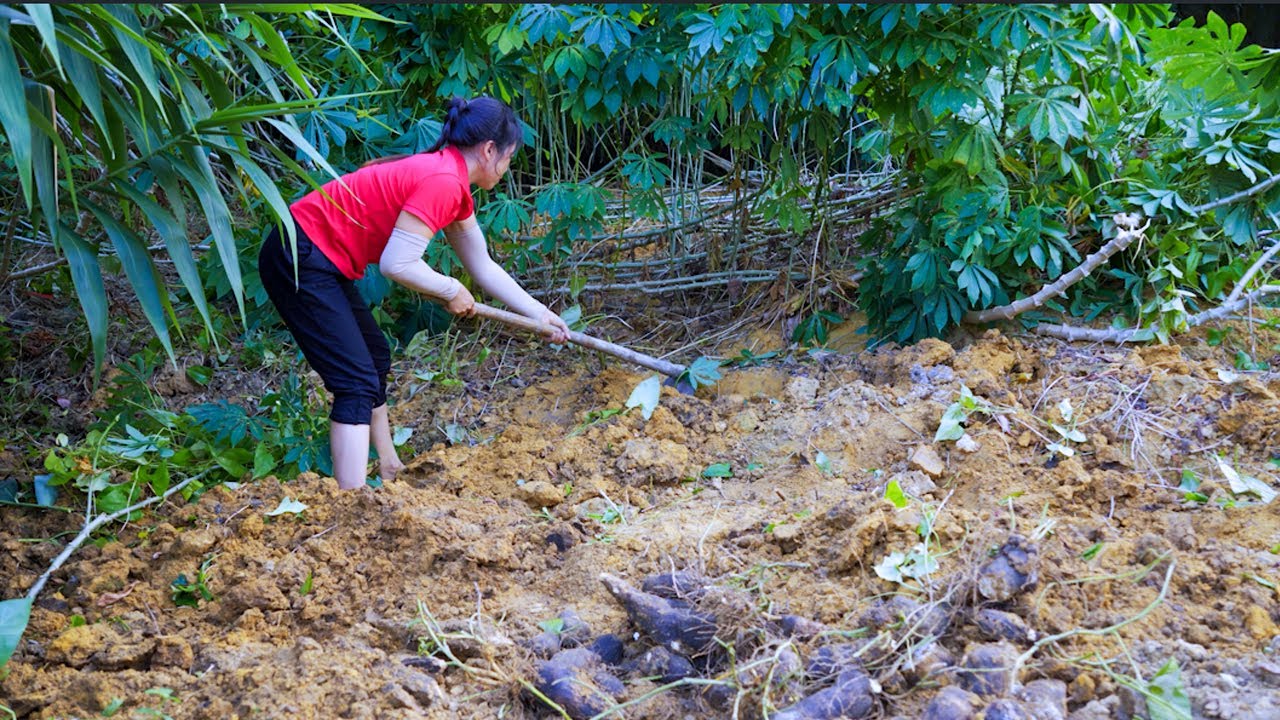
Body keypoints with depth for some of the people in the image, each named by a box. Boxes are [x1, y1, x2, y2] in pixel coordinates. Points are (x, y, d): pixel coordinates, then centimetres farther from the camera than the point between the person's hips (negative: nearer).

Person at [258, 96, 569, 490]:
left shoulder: (454, 187, 12)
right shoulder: (442, 181, -19)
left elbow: (483, 266, 22)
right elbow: (397, 264, -23)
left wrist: (540, 314, 22)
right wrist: (451, 291, -7)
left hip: (318, 259, 11)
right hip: (300, 260, -11)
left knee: (375, 359, 22)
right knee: (358, 381, -12)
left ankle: (388, 470, 37)